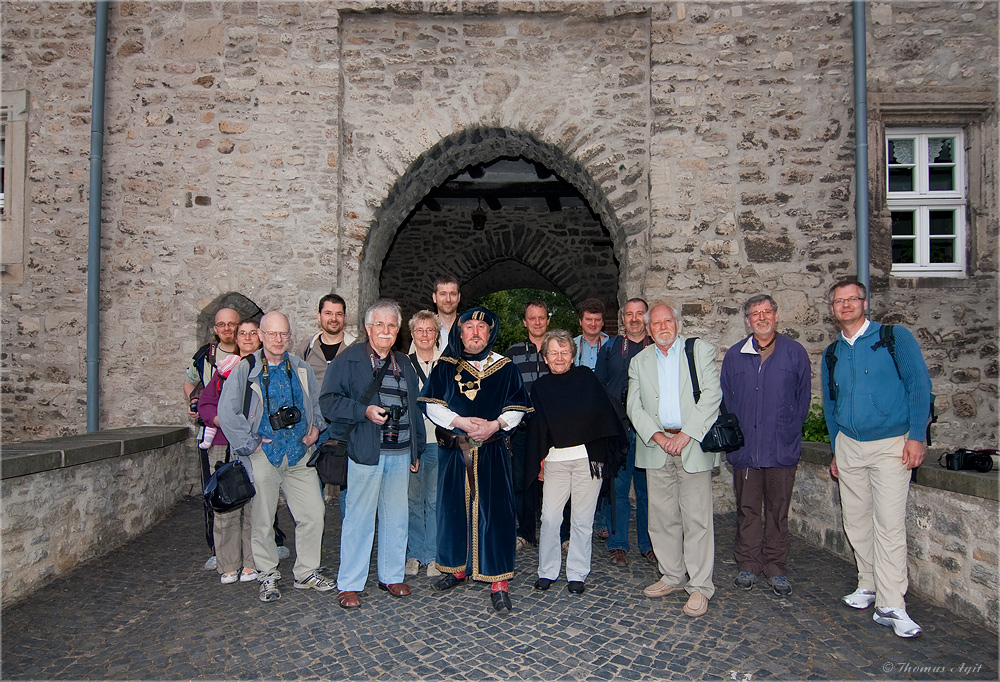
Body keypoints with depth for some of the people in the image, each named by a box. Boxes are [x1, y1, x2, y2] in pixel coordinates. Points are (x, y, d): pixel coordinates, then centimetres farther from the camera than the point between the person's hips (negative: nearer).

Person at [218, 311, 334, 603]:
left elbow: (317, 401, 24)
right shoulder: (245, 369, -3)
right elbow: (227, 412, -7)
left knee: (313, 514, 1)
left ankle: (306, 573, 18)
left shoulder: (301, 368, 10)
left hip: (300, 455, 3)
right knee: (262, 520, 5)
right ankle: (268, 576, 24)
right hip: (263, 456, -3)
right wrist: (249, 444, -8)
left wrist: (316, 427, 10)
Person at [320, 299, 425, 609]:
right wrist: (364, 411, -19)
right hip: (365, 454, -5)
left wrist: (416, 450, 17)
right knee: (359, 517, 0)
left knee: (396, 516, 11)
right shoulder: (349, 359, 0)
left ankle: (391, 575, 27)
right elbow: (328, 400, -7)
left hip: (400, 453, 5)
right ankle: (349, 583, 14)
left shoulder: (404, 365, 17)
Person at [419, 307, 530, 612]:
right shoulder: (445, 366, 7)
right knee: (453, 507, 8)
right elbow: (432, 405, 2)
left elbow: (516, 408, 5)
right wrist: (461, 421, -11)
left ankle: (498, 580, 3)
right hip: (453, 449, 1)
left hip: (492, 450, -1)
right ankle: (457, 567, 27)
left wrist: (496, 424, -13)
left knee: (494, 510, -4)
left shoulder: (505, 367, 6)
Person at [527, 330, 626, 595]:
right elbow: (536, 427, 11)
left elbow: (603, 414, 2)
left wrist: (610, 451, -2)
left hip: (588, 457, -1)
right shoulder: (540, 387, 8)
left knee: (582, 520, 6)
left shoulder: (586, 378, 3)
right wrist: (539, 461, 6)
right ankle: (547, 571, 18)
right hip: (555, 460, 1)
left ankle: (577, 574, 19)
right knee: (550, 518, 1)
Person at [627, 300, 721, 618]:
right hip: (655, 446, 3)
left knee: (697, 517, -2)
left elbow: (711, 396, -5)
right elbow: (634, 406, 6)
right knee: (662, 516, 8)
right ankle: (671, 576, 23)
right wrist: (659, 437, -8)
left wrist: (686, 434, -12)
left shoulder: (701, 351, 5)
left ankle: (700, 586, 8)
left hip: (693, 444, -3)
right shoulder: (639, 361, 13)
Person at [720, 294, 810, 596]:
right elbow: (725, 399, 11)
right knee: (747, 509, 8)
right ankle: (748, 565, 20)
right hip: (744, 447, 1)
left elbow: (803, 397, 6)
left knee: (778, 510, 7)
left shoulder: (795, 352, 4)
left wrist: (790, 432, 0)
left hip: (782, 449, -1)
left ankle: (776, 569, 18)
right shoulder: (734, 355, 7)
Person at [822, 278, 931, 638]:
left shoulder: (895, 337, -2)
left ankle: (891, 607, -4)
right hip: (848, 446, 5)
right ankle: (869, 585, 25)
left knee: (889, 524, -9)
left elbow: (919, 385, -6)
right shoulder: (832, 353, 12)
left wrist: (916, 436, -12)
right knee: (856, 522, 9)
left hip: (891, 445, -5)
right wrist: (835, 450, 18)